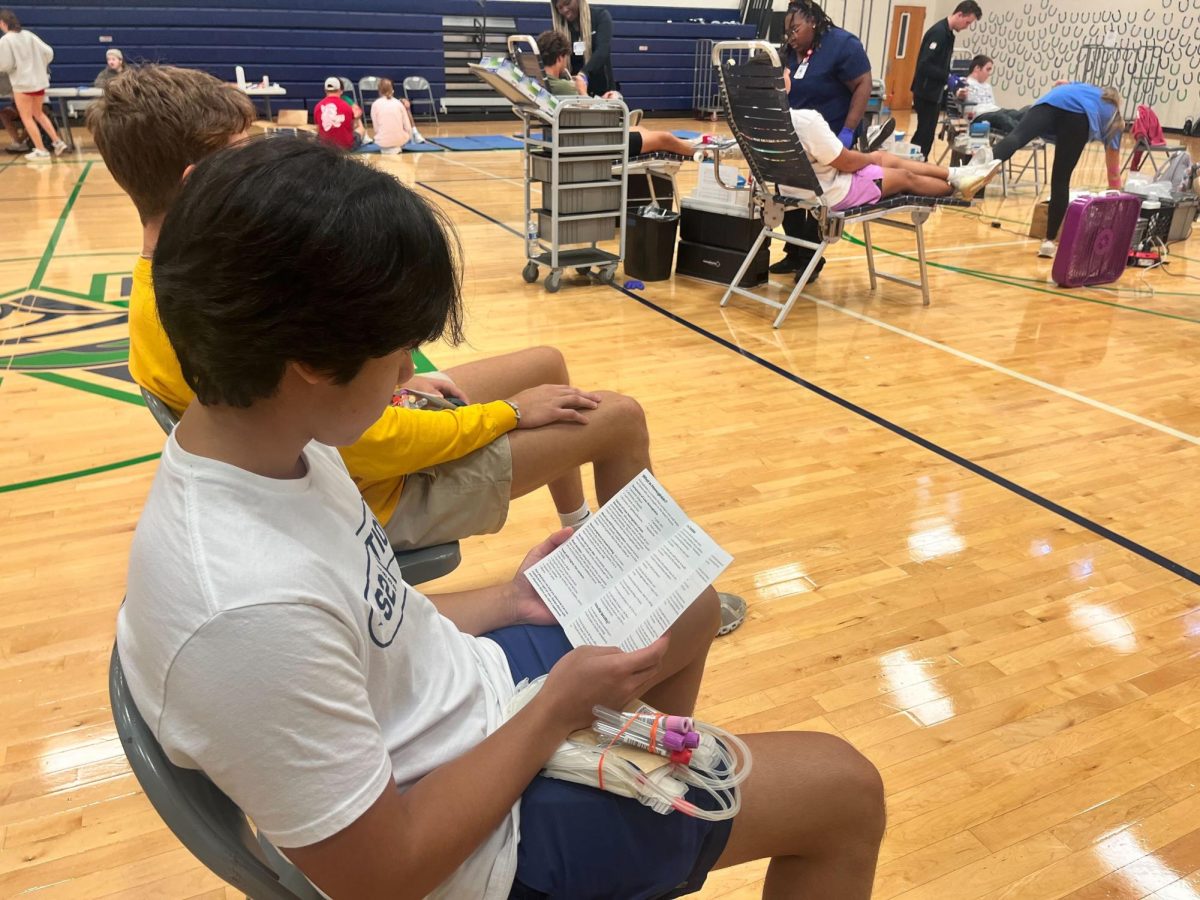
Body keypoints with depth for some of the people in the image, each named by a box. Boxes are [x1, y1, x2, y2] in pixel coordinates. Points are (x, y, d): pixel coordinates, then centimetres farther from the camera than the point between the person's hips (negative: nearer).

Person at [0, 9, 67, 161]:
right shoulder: (28, 35, 2)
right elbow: (48, 52, 2)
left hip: (22, 83, -6)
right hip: (39, 81, 6)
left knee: (26, 118, 4)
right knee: (38, 114, 21)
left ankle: (41, 150, 2)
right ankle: (57, 142, 13)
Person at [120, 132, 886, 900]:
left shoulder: (270, 447, -8)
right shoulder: (249, 606, -37)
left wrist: (506, 600, 3)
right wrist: (556, 712, -17)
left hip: (464, 687, 8)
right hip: (487, 836, -8)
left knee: (690, 604, 26)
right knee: (846, 791, 2)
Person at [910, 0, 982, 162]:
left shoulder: (948, 33, 13)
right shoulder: (939, 32, -15)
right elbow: (925, 65, -23)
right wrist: (948, 77, -21)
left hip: (934, 93, 9)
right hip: (926, 93, -9)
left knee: (926, 133, 12)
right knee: (925, 133, -7)